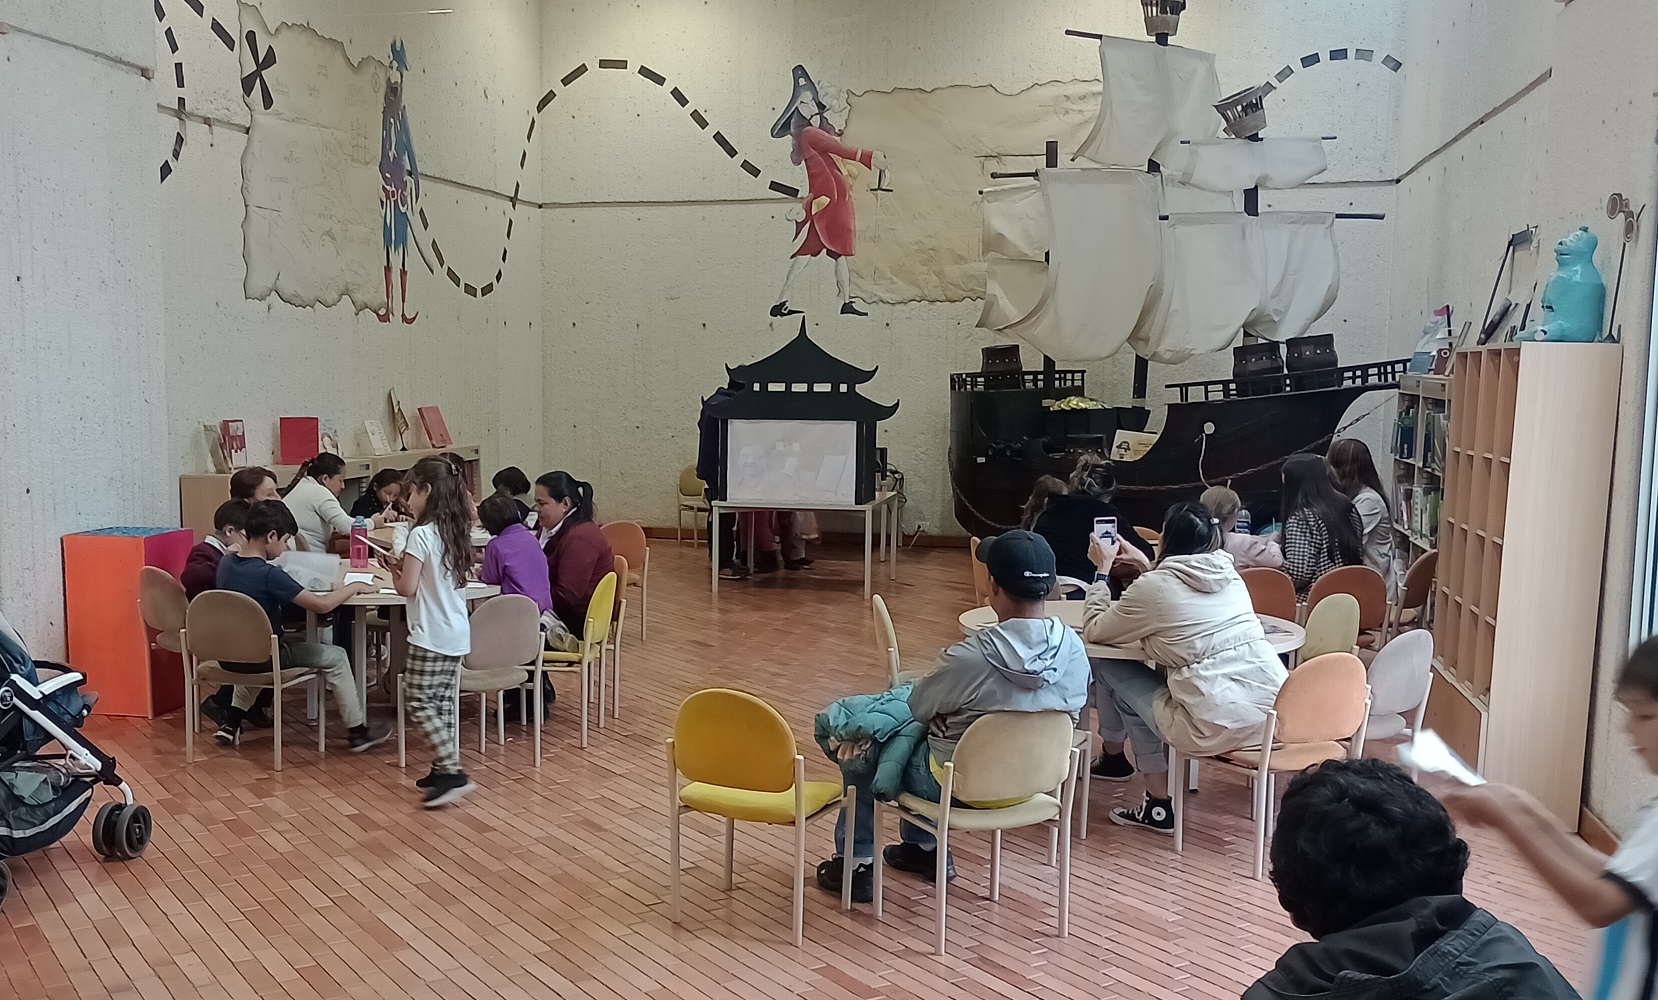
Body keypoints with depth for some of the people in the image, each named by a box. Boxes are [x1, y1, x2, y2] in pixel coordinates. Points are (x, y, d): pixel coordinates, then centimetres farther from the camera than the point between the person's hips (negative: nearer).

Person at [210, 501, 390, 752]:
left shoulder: (226, 562, -4)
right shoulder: (268, 574, -26)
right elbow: (322, 605, -24)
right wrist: (356, 586, -11)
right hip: (262, 658, -8)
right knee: (335, 656, 7)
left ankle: (231, 723, 32)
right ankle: (358, 732, 13)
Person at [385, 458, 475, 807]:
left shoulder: (422, 534, -16)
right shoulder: (456, 532, 9)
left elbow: (407, 588, -15)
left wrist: (395, 568, 4)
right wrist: (406, 566, 11)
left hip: (431, 635, -8)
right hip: (457, 632, 8)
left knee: (420, 702, -3)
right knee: (443, 702, 14)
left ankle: (452, 773, -8)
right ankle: (444, 768, 19)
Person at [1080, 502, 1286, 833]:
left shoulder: (1153, 587, -8)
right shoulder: (1229, 574, 12)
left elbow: (1094, 631, 4)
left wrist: (1103, 571, 14)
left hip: (1220, 726, -7)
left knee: (1109, 670, 11)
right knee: (1156, 682, 26)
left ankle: (1113, 755, 31)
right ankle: (1156, 804, 33)